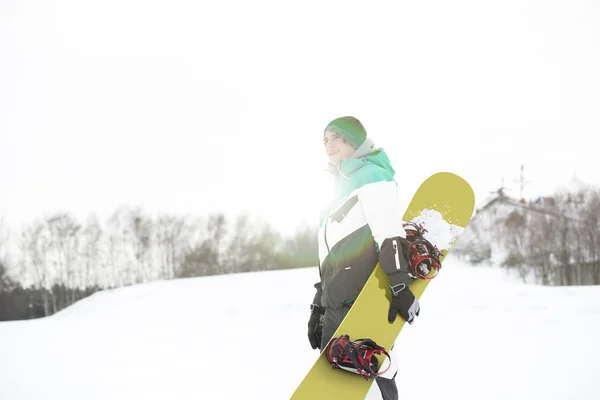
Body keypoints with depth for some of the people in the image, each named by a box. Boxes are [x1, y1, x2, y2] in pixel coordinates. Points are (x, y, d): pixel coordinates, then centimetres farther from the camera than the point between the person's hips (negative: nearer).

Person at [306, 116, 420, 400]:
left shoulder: (371, 175, 0)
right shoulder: (342, 189, 28)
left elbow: (389, 233, -16)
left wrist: (399, 284, -28)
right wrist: (318, 307, 25)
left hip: (364, 303, -10)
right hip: (336, 308, 10)